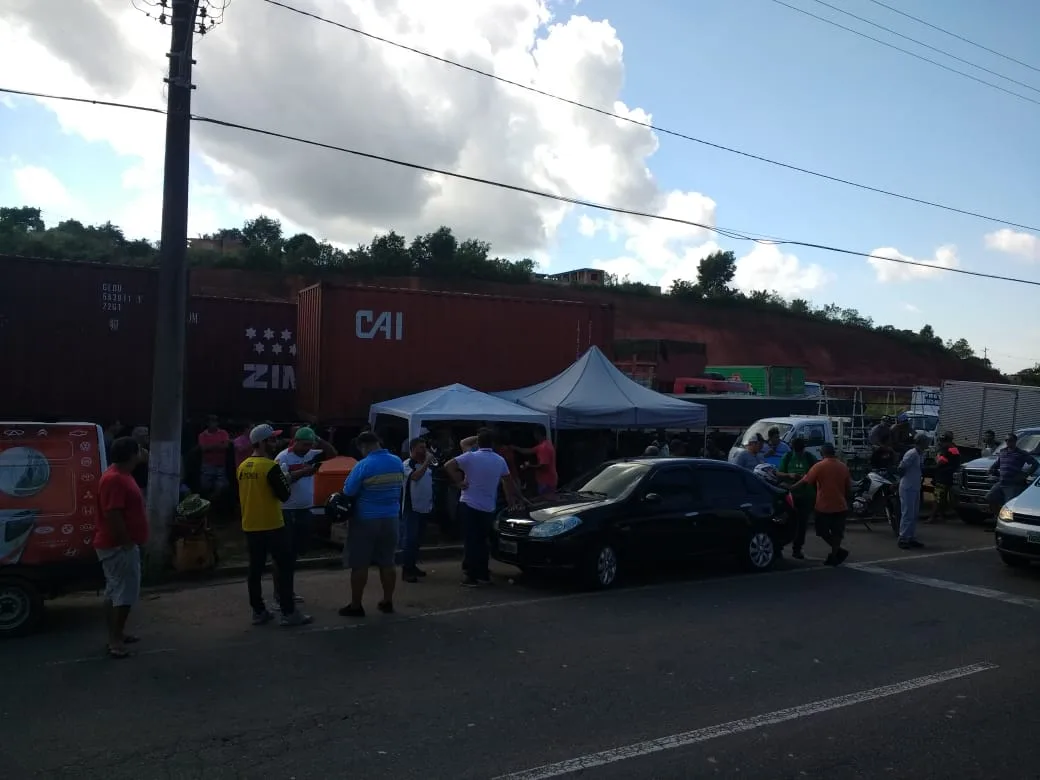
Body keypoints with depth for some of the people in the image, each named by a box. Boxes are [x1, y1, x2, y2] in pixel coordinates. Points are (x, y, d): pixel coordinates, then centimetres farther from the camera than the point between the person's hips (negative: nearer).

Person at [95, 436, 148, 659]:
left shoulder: (121, 475, 12)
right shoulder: (115, 479, -21)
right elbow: (112, 515, -26)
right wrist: (127, 541, -20)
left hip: (118, 544, 11)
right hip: (119, 545, -11)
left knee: (115, 591, 16)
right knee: (125, 593, -7)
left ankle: (116, 634, 25)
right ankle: (115, 640, -2)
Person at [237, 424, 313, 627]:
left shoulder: (242, 467, 8)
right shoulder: (270, 466, -17)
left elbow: (243, 496, 16)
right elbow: (285, 495, -16)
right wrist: (284, 479, 0)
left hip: (250, 526, 7)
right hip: (272, 526, -7)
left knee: (255, 569, 11)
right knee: (284, 568, 1)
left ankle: (258, 612, 16)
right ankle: (289, 613, 2)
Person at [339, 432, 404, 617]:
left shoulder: (363, 465, -17)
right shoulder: (398, 463, 0)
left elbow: (348, 492, -13)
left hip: (365, 520, -5)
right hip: (390, 518, 5)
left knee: (360, 564, 4)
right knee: (387, 563, 13)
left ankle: (355, 606, 10)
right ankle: (387, 602, 21)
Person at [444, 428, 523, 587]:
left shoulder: (470, 457, -8)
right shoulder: (500, 460, 6)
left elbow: (448, 465, -15)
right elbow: (507, 480, 19)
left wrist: (458, 482, -5)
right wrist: (512, 497, 33)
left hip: (469, 505, -4)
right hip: (488, 508, 4)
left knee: (471, 542, 0)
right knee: (481, 541, 16)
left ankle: (471, 576, 2)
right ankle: (483, 574, 20)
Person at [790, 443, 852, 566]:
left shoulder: (819, 466, -9)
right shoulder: (843, 467, 4)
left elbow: (804, 481, -8)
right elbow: (849, 488, 8)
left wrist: (790, 488, 2)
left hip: (824, 506, -4)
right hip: (840, 506, 4)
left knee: (823, 532, 10)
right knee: (836, 533, 11)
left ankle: (839, 551, -1)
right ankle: (834, 556, 9)